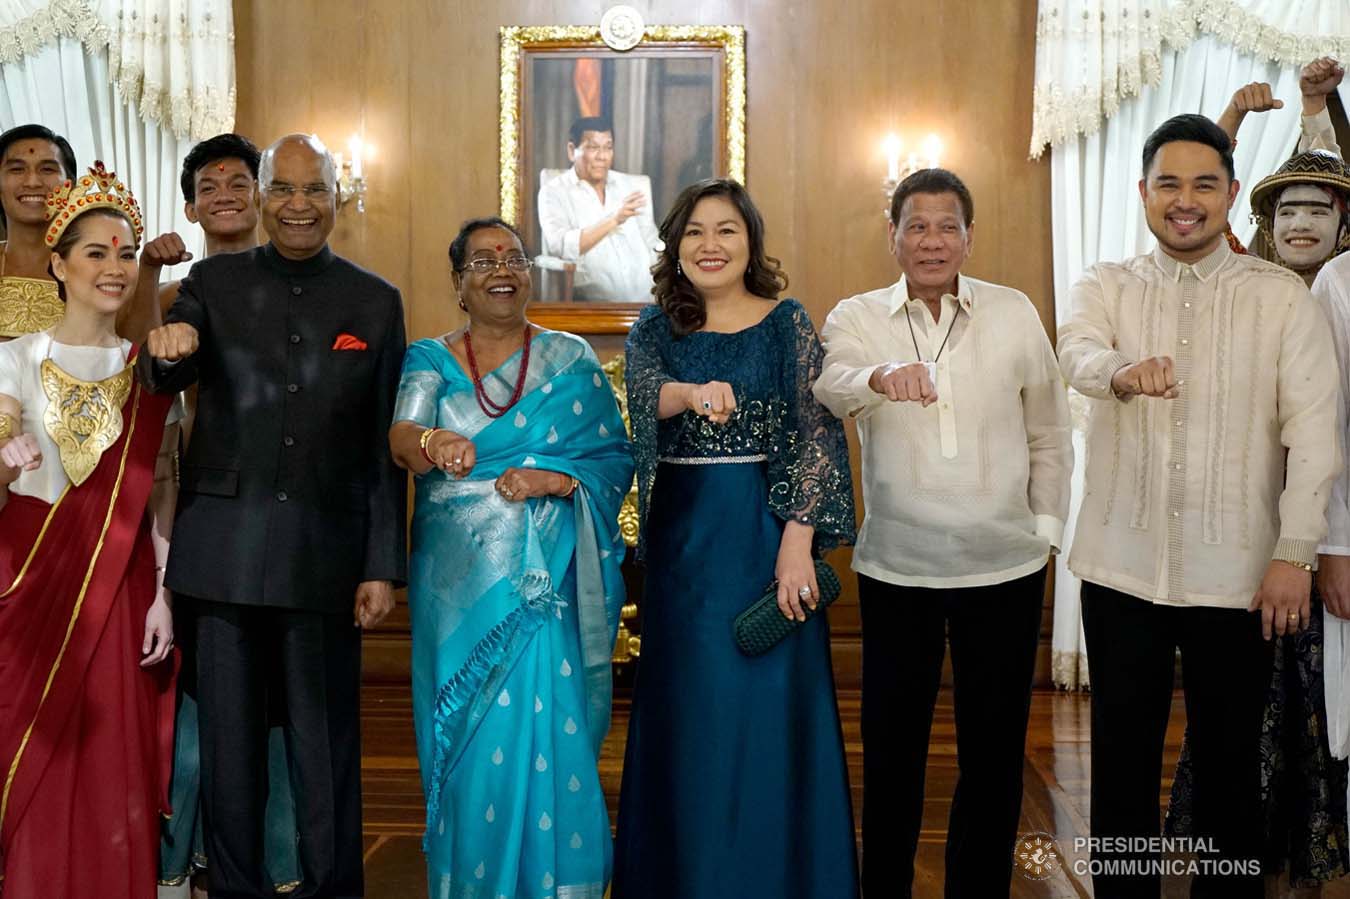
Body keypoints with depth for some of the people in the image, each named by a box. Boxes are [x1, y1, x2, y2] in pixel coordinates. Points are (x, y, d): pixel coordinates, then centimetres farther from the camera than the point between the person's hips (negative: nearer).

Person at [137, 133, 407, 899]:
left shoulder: (375, 301, 4)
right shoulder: (214, 282, 6)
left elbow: (385, 446, 3)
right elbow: (164, 381, -9)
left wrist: (384, 565, -1)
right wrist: (168, 351, -33)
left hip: (326, 550, -1)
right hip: (226, 545, 1)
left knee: (325, 741, 7)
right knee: (229, 736, 10)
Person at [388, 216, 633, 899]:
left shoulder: (571, 358, 7)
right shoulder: (429, 360, 7)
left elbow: (616, 457, 4)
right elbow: (401, 435, -13)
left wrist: (555, 479, -15)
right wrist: (432, 444, -36)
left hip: (548, 578, -1)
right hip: (459, 580, 1)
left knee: (547, 732, -5)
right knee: (467, 738, 4)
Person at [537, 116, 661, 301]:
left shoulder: (635, 186, 17)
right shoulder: (554, 191, 3)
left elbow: (653, 245, 15)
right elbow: (559, 247, -14)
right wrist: (614, 220, -21)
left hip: (648, 299, 4)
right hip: (591, 300, -4)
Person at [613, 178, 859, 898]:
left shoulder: (788, 323, 0)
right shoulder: (655, 330, 7)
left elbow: (817, 434, -7)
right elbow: (644, 390, -15)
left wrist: (798, 543, -17)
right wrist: (693, 394, -38)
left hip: (767, 534, -3)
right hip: (680, 536, 3)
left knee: (768, 712, 0)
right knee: (685, 713, 9)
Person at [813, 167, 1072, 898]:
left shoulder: (1015, 314, 1)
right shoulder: (856, 318, -2)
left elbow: (1048, 436, 9)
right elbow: (829, 388, -24)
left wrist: (1046, 528, 4)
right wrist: (880, 377, -44)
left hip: (1005, 568, 1)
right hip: (896, 569, -1)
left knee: (994, 753, 11)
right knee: (891, 749, 10)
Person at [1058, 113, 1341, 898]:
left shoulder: (1283, 295, 0)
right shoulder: (1106, 286, 4)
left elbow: (1313, 429, -5)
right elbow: (1078, 354, -18)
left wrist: (1294, 552, -12)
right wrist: (1123, 372, -41)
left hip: (1238, 570, -1)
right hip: (1124, 566, 1)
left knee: (1230, 761, 10)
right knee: (1123, 759, 10)